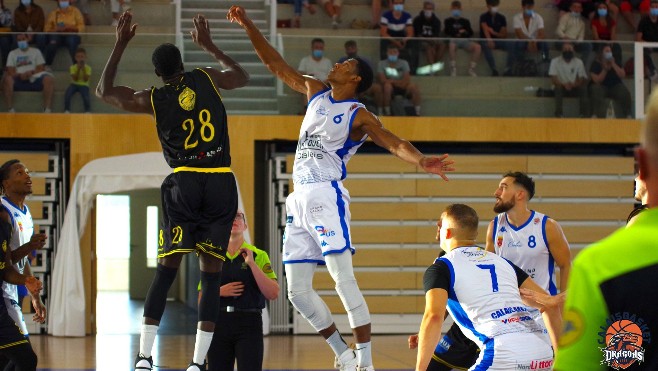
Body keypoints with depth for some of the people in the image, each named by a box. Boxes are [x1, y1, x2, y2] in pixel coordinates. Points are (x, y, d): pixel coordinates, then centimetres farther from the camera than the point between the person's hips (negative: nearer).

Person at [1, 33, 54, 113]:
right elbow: (10, 71, 5)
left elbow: (41, 68, 7)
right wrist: (20, 75, -16)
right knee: (7, 79, -34)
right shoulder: (12, 53, 18)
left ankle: (47, 110, -37)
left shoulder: (36, 51, 18)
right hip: (18, 81, 0)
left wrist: (31, 72, -14)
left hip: (34, 80, 0)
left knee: (49, 79, -31)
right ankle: (10, 109, -38)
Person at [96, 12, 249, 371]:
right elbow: (242, 77, 29)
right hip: (221, 183, 1)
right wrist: (208, 46, 37)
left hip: (184, 182, -1)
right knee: (211, 273, 3)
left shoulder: (152, 99, 3)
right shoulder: (206, 78, 5)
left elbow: (104, 91, 20)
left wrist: (120, 44, 21)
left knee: (166, 269, 4)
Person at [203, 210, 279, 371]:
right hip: (219, 323, 2)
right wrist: (219, 291, -8)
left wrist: (251, 263, -13)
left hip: (249, 323, -2)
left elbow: (273, 294, -8)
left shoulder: (258, 255, 3)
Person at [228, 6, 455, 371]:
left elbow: (393, 142, -21)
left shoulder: (358, 115, -5)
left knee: (343, 279, -17)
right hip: (299, 200, 7)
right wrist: (248, 26, 17)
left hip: (326, 197, -7)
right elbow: (276, 64, 22)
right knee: (297, 290, 6)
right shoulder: (314, 91, 15)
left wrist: (420, 160, -41)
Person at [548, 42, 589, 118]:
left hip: (574, 88, 2)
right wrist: (564, 85, -30)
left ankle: (585, 114, -30)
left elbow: (582, 79, -1)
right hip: (561, 87, -2)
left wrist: (573, 85, -24)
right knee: (558, 88, -36)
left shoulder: (578, 62, 1)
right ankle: (559, 114, -40)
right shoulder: (555, 61, -5)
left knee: (584, 88, -29)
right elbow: (553, 79, -11)